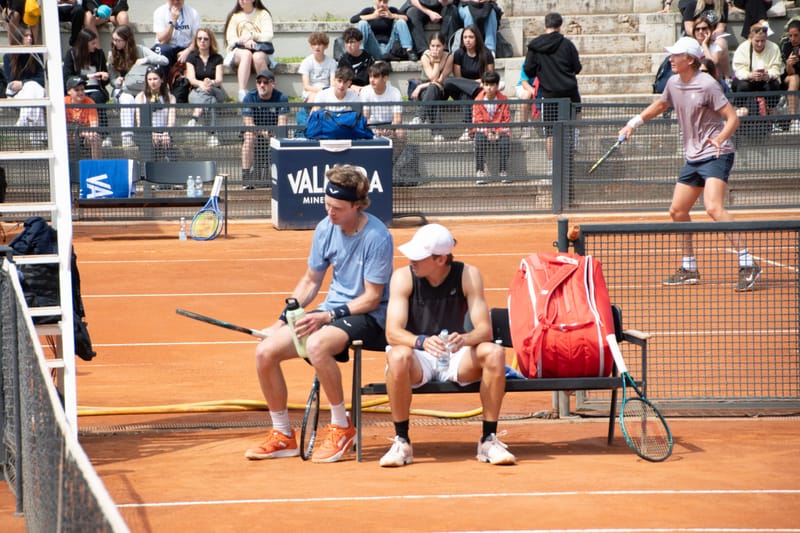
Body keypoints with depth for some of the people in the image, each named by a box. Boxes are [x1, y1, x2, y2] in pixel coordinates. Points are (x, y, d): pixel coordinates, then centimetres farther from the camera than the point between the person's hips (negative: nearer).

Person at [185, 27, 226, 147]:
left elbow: (219, 80, -6)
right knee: (210, 100, -36)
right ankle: (211, 134, -57)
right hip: (196, 93, 0)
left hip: (216, 92, 0)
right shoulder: (192, 57, 7)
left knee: (207, 91, -37)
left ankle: (195, 118, -62)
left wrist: (211, 83, -32)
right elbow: (191, 79, -7)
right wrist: (200, 83, -32)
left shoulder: (217, 58, 7)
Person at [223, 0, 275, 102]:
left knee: (258, 56, -37)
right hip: (239, 51, 1)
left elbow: (269, 36, -2)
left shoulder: (263, 14, 11)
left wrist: (252, 35, -15)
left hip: (261, 51, -1)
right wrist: (244, 42, -15)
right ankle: (242, 92, -48)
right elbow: (231, 40, 4)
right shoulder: (235, 16, 16)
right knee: (246, 54, -36)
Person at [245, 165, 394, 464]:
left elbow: (372, 298, -16)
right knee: (265, 352, -10)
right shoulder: (325, 229, 1)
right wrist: (284, 318, 3)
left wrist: (328, 316, -24)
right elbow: (310, 281, 15)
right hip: (329, 313, 7)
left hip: (368, 317, -7)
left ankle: (341, 428, -16)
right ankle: (282, 436, 7)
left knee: (316, 345, -37)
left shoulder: (377, 238, -18)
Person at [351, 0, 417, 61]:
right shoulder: (368, 10, 7)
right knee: (363, 23, -18)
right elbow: (352, 19, -11)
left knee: (400, 22, -12)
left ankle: (409, 51, -29)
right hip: (374, 50, -1)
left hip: (389, 49, 1)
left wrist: (392, 16, -17)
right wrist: (373, 16, -18)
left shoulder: (392, 10, 11)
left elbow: (407, 18, -3)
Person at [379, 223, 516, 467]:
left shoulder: (468, 275, -8)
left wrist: (464, 339, -39)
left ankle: (489, 440, -18)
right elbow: (392, 332, -19)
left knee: (494, 353, -29)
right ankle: (401, 442, -21)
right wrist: (422, 342, -41)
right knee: (398, 357, -37)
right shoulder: (403, 277, -10)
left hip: (456, 357, 1)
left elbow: (485, 329, -15)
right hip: (418, 357, -1)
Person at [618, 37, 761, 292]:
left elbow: (732, 117, -16)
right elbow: (660, 105, 28)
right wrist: (634, 123, 23)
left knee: (713, 208, -26)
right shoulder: (674, 83, 6)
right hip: (693, 157, 9)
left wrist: (720, 138, -33)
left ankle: (748, 263, -26)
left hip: (716, 155, -9)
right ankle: (689, 269, 26)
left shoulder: (707, 85, -16)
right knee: (677, 211, 11)